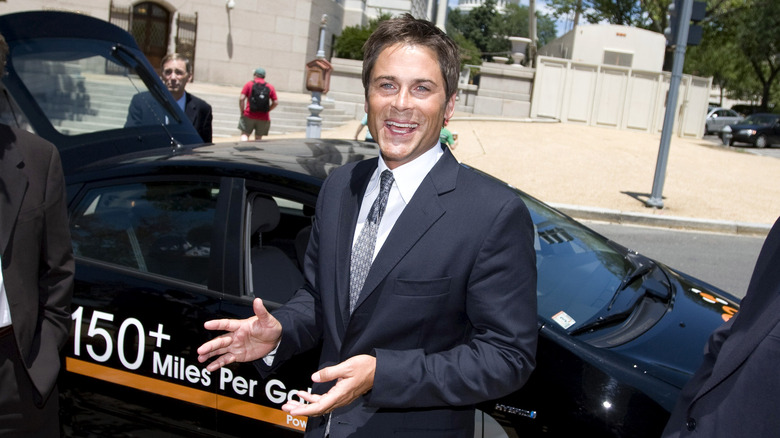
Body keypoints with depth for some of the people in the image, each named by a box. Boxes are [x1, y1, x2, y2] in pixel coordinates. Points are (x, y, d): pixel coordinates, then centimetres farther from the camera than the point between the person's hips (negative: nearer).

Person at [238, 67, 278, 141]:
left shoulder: (249, 84, 2)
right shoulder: (270, 87, 6)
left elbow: (241, 98, -7)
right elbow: (276, 102, 2)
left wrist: (242, 112, 3)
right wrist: (267, 110, 12)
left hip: (249, 116, -2)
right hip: (264, 118, 2)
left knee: (244, 135, 0)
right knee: (258, 138, 11)